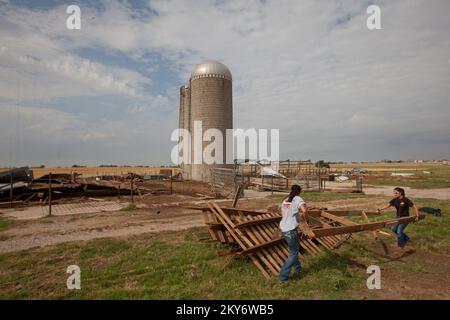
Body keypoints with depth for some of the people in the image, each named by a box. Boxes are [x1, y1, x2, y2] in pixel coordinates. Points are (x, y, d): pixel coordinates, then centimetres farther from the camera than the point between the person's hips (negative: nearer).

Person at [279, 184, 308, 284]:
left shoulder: (285, 200, 11)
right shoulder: (298, 199, -10)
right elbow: (304, 210, -29)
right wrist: (305, 218, -8)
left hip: (283, 229, 7)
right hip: (291, 230, -7)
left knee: (294, 249, 26)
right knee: (293, 253, 7)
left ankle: (298, 270, 41)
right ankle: (283, 277, 7)